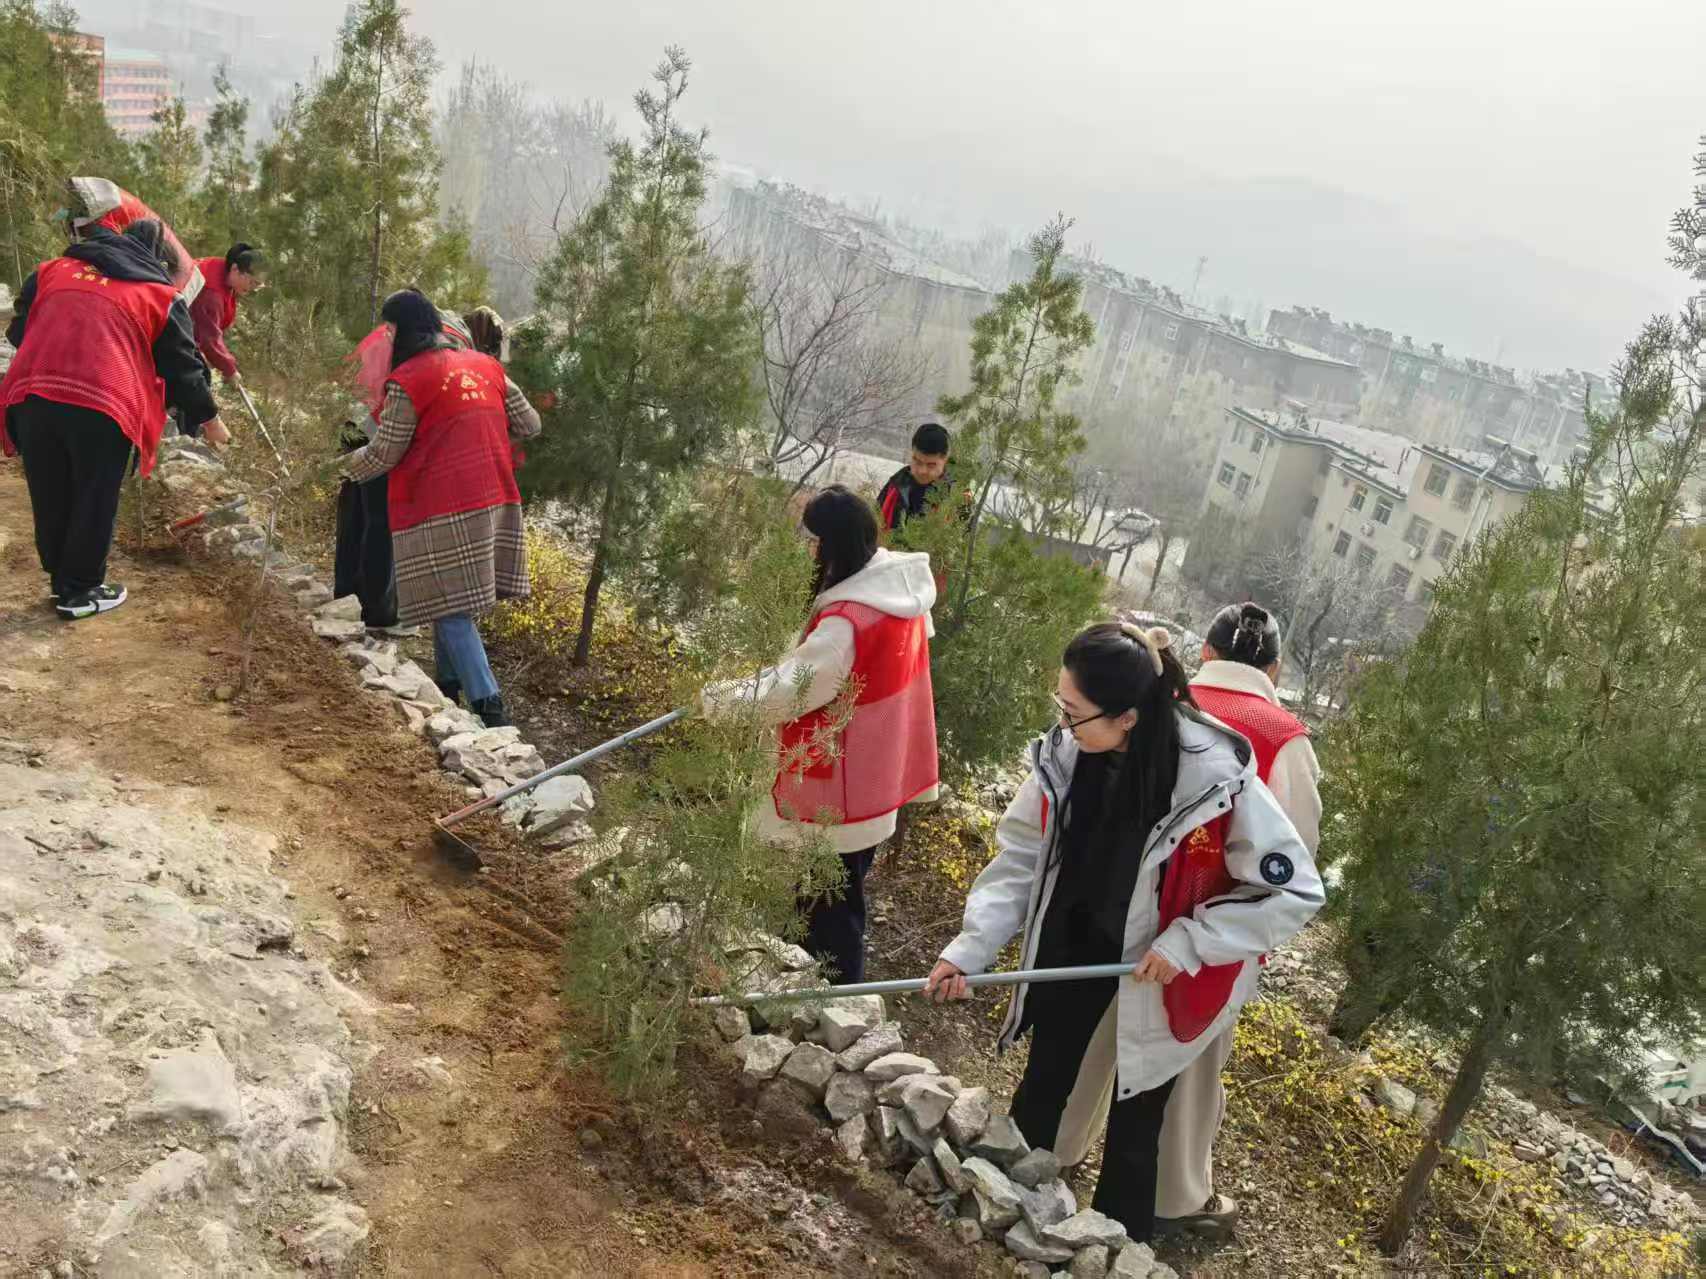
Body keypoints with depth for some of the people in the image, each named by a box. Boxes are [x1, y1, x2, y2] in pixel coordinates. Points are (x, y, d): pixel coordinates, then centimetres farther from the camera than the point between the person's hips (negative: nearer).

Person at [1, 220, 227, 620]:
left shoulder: (53, 269, 22)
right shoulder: (160, 296, 12)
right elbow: (183, 367, 15)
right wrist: (208, 418, 28)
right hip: (102, 407, -4)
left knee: (51, 499, 18)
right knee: (94, 503, 11)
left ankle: (60, 578, 34)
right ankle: (79, 591, 20)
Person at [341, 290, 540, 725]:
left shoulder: (407, 380, -7)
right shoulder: (486, 366, 11)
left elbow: (384, 454, -2)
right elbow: (529, 424, 14)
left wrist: (346, 467, 17)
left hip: (438, 512, -7)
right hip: (496, 501, 7)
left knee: (450, 609, -4)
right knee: (451, 602, 20)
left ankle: (488, 705, -11)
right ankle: (449, 686, 29)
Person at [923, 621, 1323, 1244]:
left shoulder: (1217, 777, -31)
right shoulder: (1063, 755, -20)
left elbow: (1295, 891, -21)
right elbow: (1021, 858, -8)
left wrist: (1188, 942, -25)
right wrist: (970, 948, -17)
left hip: (1159, 965, -3)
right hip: (1073, 942, 4)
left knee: (1135, 1118, 12)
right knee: (1042, 1086, 20)